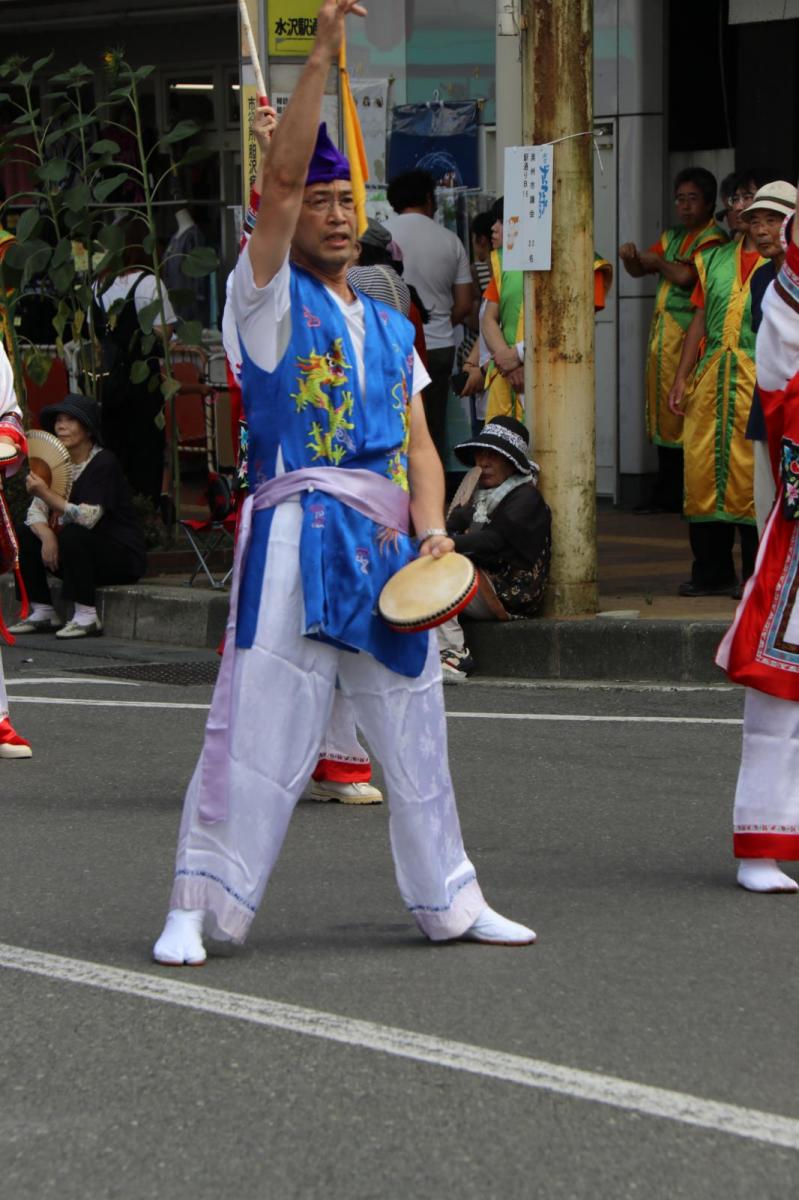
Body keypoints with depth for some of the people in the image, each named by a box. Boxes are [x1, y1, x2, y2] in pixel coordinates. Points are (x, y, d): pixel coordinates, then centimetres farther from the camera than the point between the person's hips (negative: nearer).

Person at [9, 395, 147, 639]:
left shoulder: (104, 463, -17)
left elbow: (88, 517, -29)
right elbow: (35, 511, 0)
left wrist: (47, 493, -35)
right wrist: (47, 536, -21)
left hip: (123, 558, -7)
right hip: (82, 554, 8)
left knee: (72, 535, -32)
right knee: (26, 535, -5)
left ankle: (87, 617, -25)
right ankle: (42, 614, -1)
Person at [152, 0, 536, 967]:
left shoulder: (390, 329, 19)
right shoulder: (268, 298, 3)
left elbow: (418, 447, 16)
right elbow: (282, 177, -11)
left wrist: (434, 532, -2)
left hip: (389, 551, 6)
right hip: (299, 539, -6)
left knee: (414, 731, 11)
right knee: (257, 725, -11)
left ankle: (449, 903, 22)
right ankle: (195, 910, -6)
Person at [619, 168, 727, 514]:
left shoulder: (712, 239, -6)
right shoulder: (671, 237, 21)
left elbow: (687, 276, -19)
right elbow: (638, 271, 20)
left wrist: (657, 261, -2)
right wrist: (631, 257, -3)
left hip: (687, 333, -8)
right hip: (662, 333, 8)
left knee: (685, 415, -10)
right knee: (662, 411, 8)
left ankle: (684, 496, -9)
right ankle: (667, 495, 13)